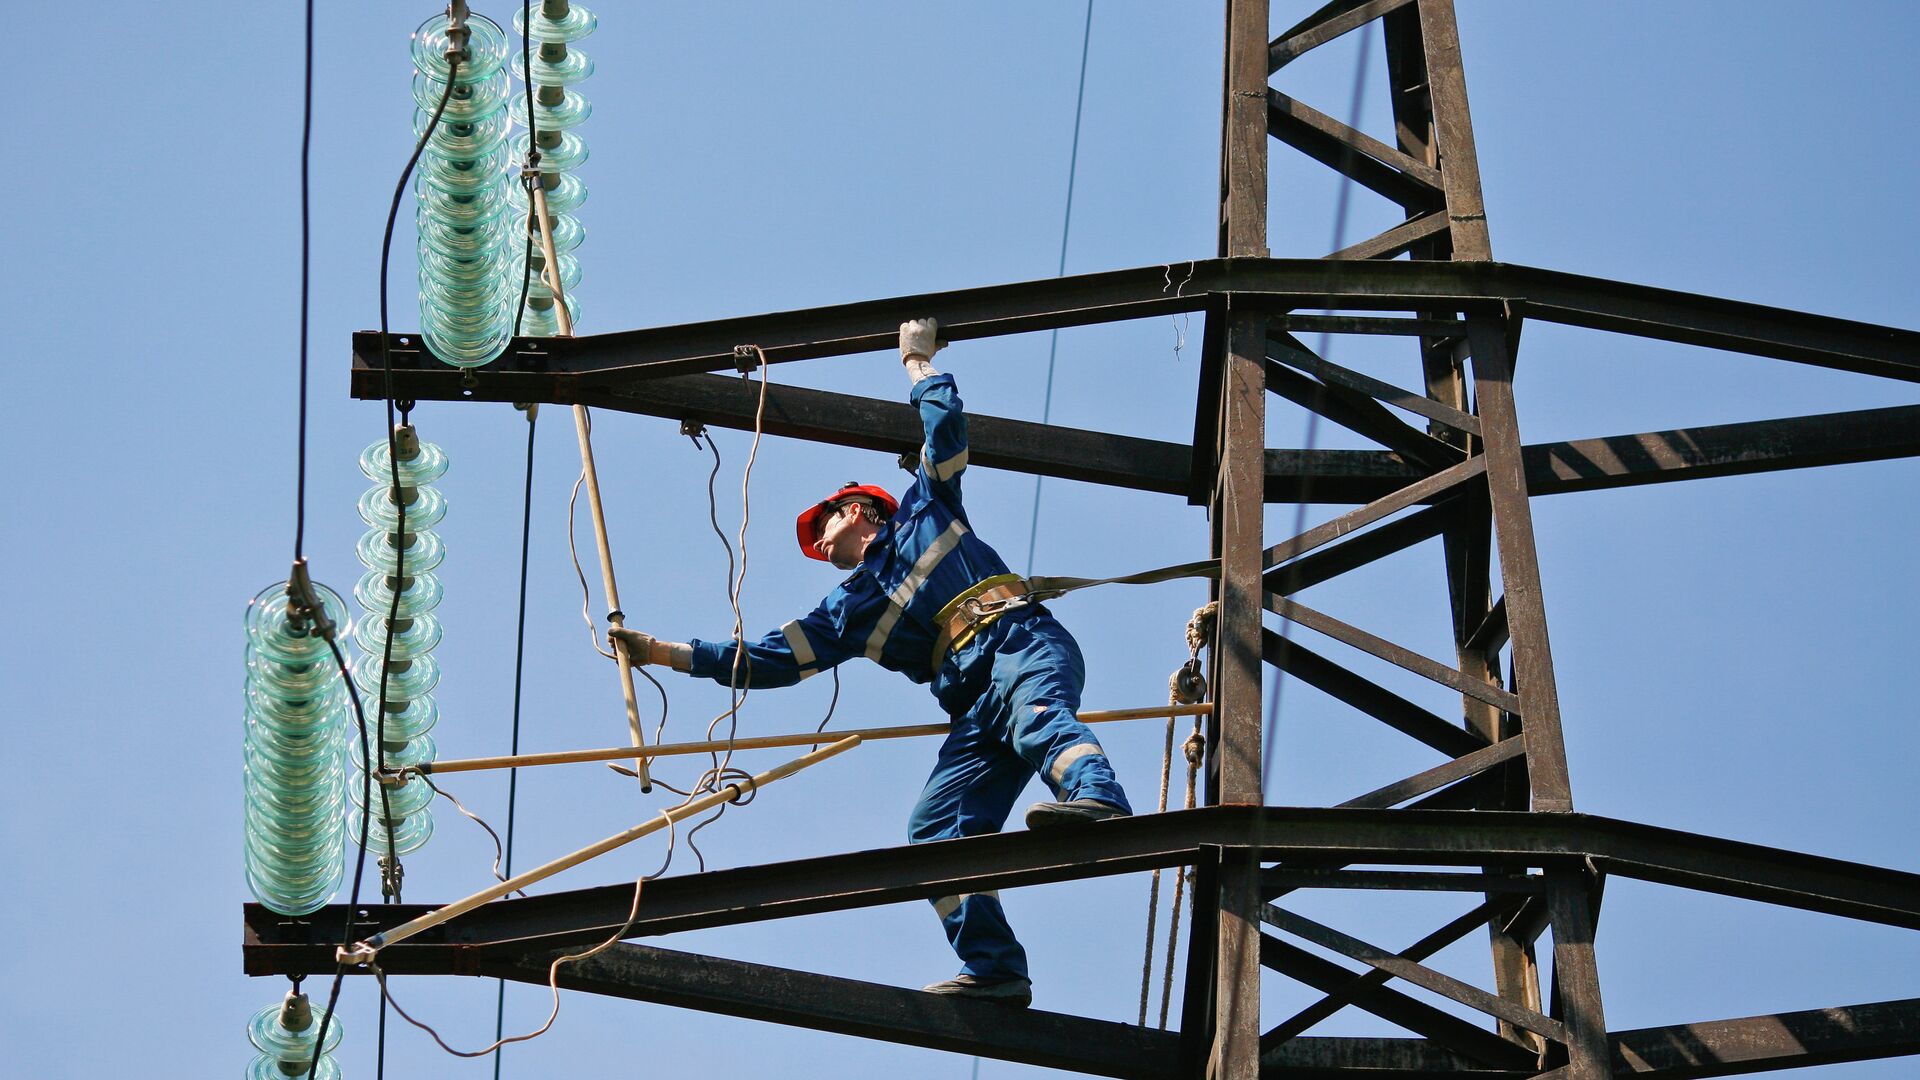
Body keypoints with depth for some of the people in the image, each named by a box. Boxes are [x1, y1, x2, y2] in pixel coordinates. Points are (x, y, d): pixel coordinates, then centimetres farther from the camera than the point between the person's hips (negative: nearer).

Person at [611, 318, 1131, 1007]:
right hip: (976, 710, 5)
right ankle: (993, 969, -25)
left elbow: (947, 428, 16)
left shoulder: (925, 510, 24)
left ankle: (1098, 800, -69)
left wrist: (919, 362, 28)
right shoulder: (850, 610, 32)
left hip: (1023, 644, -5)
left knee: (1032, 709, -40)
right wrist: (668, 654, 30)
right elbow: (769, 660, 31)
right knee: (935, 829, -14)